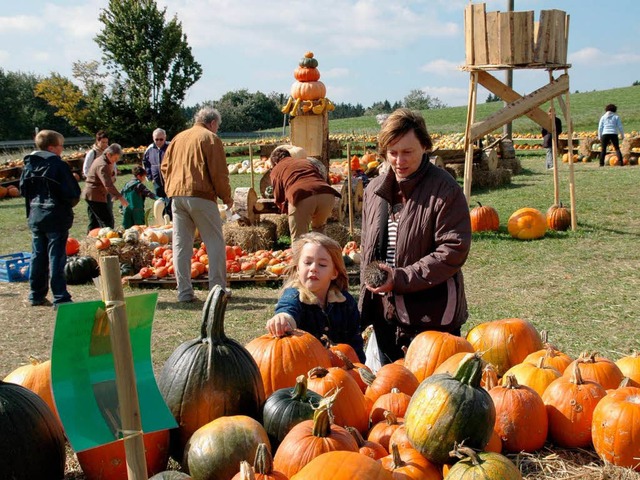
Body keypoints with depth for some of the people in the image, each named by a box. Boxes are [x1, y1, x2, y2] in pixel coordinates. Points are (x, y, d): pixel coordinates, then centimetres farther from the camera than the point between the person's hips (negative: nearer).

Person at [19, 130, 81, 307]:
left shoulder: (29, 164, 6)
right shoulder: (59, 165, -14)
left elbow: (23, 189, 13)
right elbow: (73, 193, -15)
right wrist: (70, 203, 5)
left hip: (35, 217, 6)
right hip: (56, 217, -6)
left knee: (38, 256, 14)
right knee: (56, 258, -3)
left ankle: (36, 295, 22)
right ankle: (60, 298, -1)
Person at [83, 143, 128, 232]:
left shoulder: (100, 160, 12)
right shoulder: (102, 166, -21)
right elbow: (108, 185, -31)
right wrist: (120, 197, -34)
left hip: (91, 195, 11)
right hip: (96, 196, -11)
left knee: (94, 223, 15)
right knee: (107, 222, -12)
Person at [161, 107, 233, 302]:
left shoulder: (178, 138, 19)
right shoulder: (210, 138, 0)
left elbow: (165, 167, 18)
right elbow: (219, 172, -6)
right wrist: (226, 197, 3)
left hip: (176, 194, 6)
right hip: (201, 195, -6)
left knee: (181, 244, 7)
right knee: (215, 242, 3)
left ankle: (184, 291, 7)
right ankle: (218, 288, 2)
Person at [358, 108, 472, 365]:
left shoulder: (444, 189, -12)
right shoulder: (375, 189, 8)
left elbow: (454, 250, -17)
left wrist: (401, 278, -20)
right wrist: (367, 297, 8)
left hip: (432, 316, -6)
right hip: (385, 313, 6)